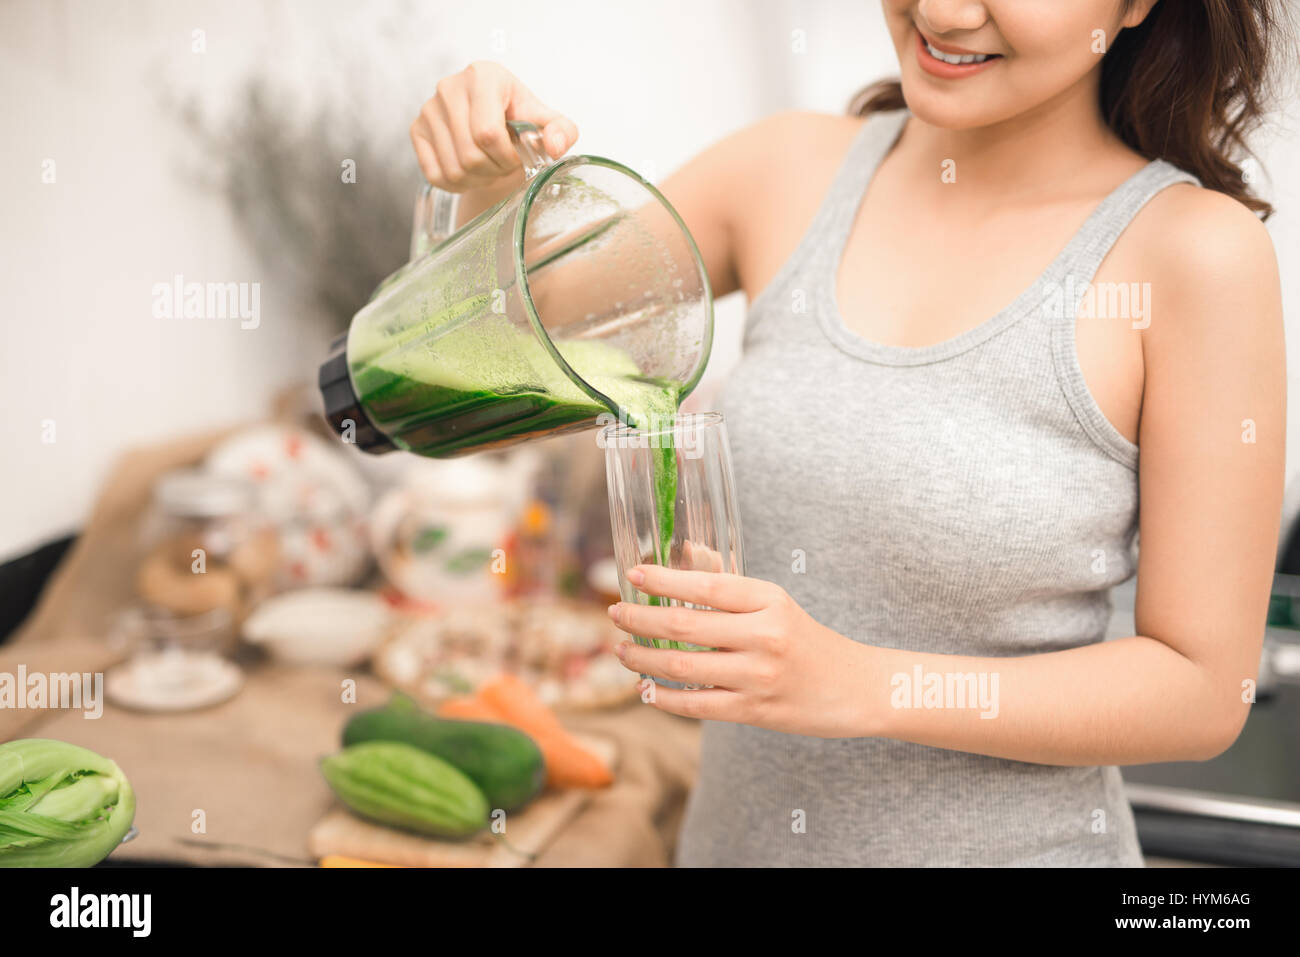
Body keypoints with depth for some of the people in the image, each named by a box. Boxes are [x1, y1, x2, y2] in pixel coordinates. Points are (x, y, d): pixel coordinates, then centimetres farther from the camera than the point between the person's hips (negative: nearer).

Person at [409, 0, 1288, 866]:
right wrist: (489, 182, -14)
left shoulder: (1202, 251, -15)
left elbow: (1205, 690, -14)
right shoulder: (789, 172, -5)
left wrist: (859, 685, -25)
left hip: (1007, 841, -3)